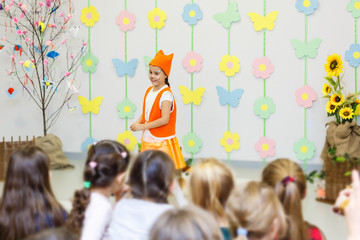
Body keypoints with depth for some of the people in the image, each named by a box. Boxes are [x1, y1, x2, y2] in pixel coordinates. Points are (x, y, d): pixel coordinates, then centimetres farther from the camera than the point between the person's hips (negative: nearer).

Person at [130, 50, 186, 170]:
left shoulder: (165, 94, -15)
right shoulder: (149, 91, 10)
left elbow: (164, 119, -22)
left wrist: (142, 126, -19)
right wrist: (138, 122, -3)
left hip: (162, 143, -8)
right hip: (147, 140, 8)